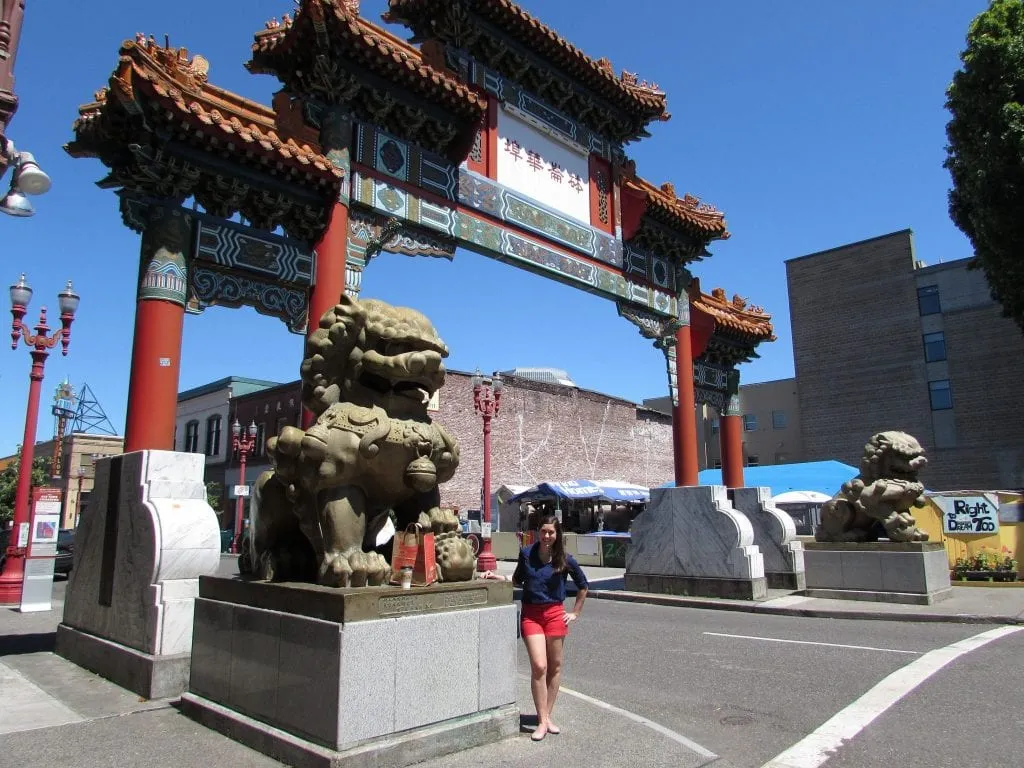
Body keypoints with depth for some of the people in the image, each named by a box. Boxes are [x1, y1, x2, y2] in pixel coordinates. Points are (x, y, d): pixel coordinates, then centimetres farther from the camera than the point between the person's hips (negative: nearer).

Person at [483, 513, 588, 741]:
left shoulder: (565, 560, -4)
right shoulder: (526, 553, -2)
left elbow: (582, 586, 11)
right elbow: (518, 580, 13)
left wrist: (576, 613, 10)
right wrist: (498, 577, -2)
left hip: (555, 613, 1)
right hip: (531, 614, -1)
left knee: (555, 666, 8)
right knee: (539, 667, -9)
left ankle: (547, 715, 22)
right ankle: (542, 721, 1)